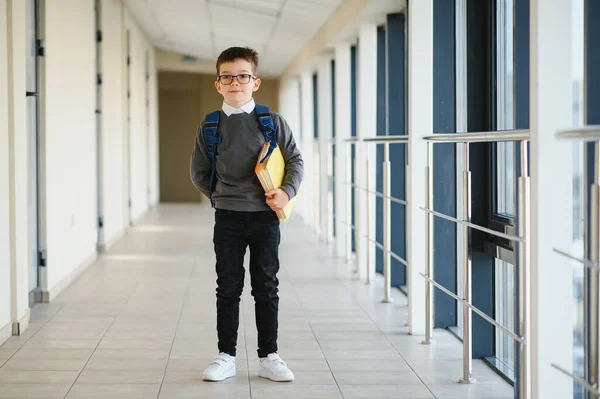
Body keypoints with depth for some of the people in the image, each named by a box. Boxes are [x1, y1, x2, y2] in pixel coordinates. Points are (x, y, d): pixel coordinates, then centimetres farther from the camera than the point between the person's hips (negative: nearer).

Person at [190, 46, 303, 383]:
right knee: (229, 288, 6)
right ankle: (226, 356, 14)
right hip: (228, 217, 1)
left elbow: (296, 161, 2)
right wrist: (220, 196, 4)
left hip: (265, 216, 0)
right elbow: (199, 172, 11)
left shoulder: (273, 122, -2)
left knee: (266, 287, 6)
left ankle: (269, 357, 14)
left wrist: (287, 191, -12)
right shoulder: (210, 126, 1)